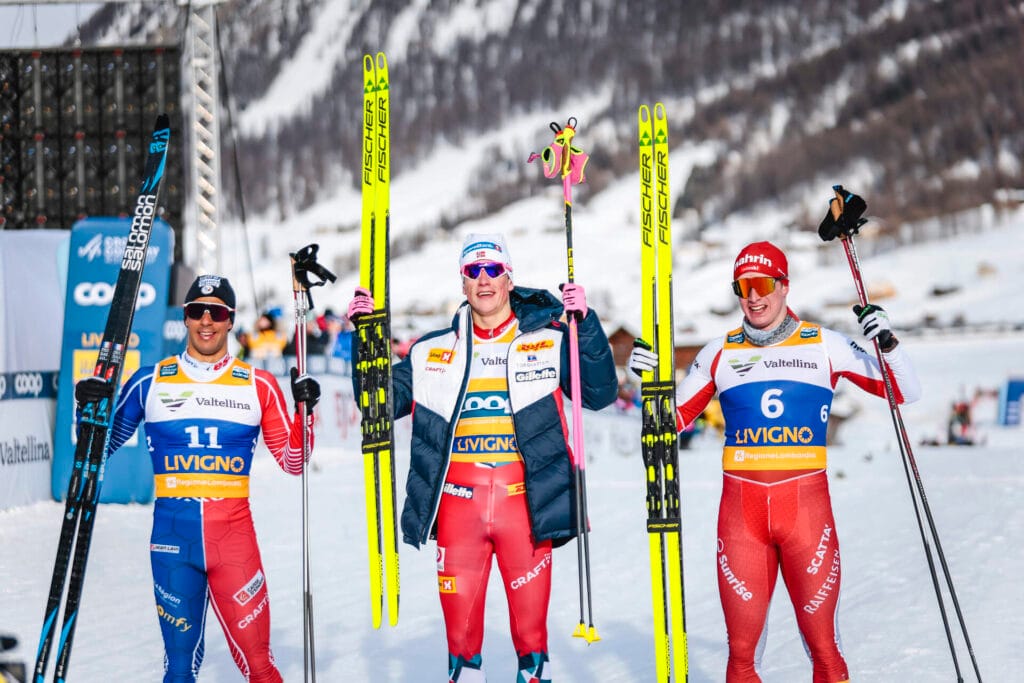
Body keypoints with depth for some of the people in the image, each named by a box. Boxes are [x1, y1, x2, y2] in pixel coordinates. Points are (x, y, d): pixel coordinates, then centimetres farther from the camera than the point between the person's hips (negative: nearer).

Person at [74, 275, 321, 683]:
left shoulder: (259, 386, 7)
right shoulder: (151, 381, 8)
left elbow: (292, 462, 9)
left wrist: (305, 411, -6)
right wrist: (91, 408, -4)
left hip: (234, 533, 0)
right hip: (173, 531, 0)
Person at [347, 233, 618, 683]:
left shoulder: (550, 341, 7)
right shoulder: (431, 351, 14)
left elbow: (600, 394, -2)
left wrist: (586, 326, -12)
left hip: (526, 500, -2)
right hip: (457, 501, 2)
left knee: (530, 618, 1)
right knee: (459, 614, 5)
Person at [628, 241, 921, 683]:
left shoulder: (825, 345, 5)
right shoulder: (719, 353, 9)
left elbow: (905, 393, 7)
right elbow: (674, 418, 16)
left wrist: (887, 343, -9)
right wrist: (653, 378, -1)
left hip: (806, 504, -1)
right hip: (741, 508, 2)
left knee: (822, 644, -2)